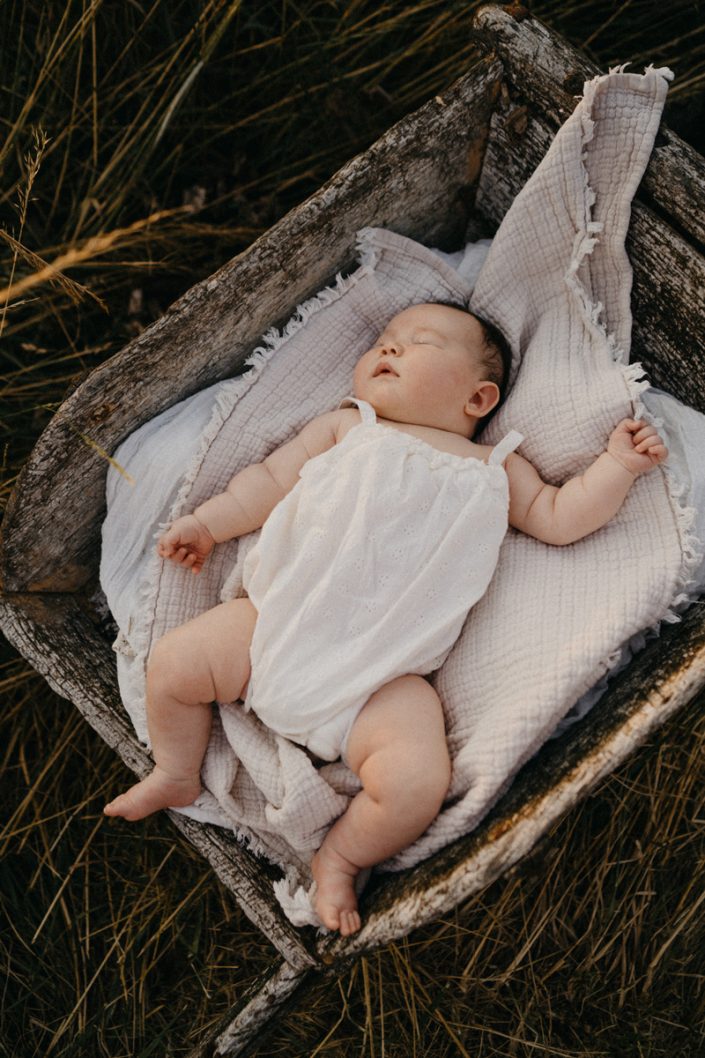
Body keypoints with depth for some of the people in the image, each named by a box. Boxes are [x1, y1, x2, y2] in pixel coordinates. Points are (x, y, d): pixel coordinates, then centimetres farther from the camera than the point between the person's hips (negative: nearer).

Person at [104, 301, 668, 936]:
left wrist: (618, 463, 10)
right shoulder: (347, 427, 19)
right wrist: (208, 522, 16)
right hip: (278, 623, 2)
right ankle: (177, 775, 24)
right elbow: (272, 479, 22)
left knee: (418, 783, -23)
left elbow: (560, 518, 19)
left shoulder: (494, 470, 18)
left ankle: (340, 859, 7)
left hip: (379, 679, -2)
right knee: (172, 665, -6)